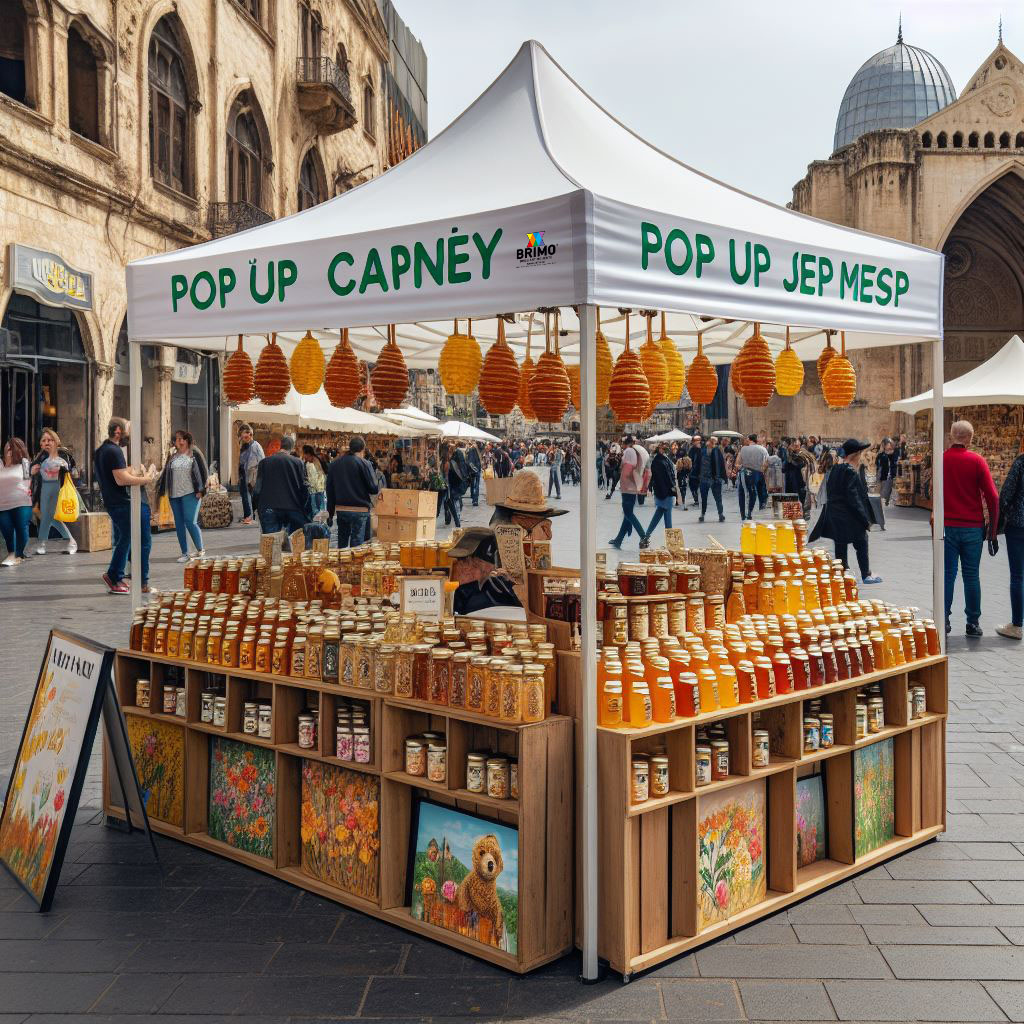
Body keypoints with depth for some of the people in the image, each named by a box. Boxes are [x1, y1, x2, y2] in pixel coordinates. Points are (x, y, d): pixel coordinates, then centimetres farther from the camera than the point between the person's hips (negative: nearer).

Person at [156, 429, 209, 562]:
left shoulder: (194, 454, 0)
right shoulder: (172, 456, 12)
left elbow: (203, 471, -2)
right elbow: (165, 473, 16)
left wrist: (200, 490, -8)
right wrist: (161, 488, 9)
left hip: (190, 494, -5)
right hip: (174, 495, 5)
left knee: (190, 521, -13)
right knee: (179, 524, 6)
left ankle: (200, 550, 2)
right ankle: (184, 553, 13)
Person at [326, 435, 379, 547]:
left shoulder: (334, 464, 6)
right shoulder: (364, 464, -10)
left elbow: (330, 490, 9)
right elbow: (374, 489, -12)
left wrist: (331, 512, 16)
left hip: (341, 511, 5)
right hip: (359, 510, -5)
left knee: (342, 544, 18)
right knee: (356, 546, -2)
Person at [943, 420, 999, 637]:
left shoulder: (941, 460, -2)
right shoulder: (977, 461, -7)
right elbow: (992, 497, -7)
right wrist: (993, 527, 0)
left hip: (947, 527, 1)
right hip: (973, 527, -1)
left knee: (947, 574, 6)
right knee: (971, 575, 7)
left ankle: (943, 620, 5)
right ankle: (973, 623, 11)